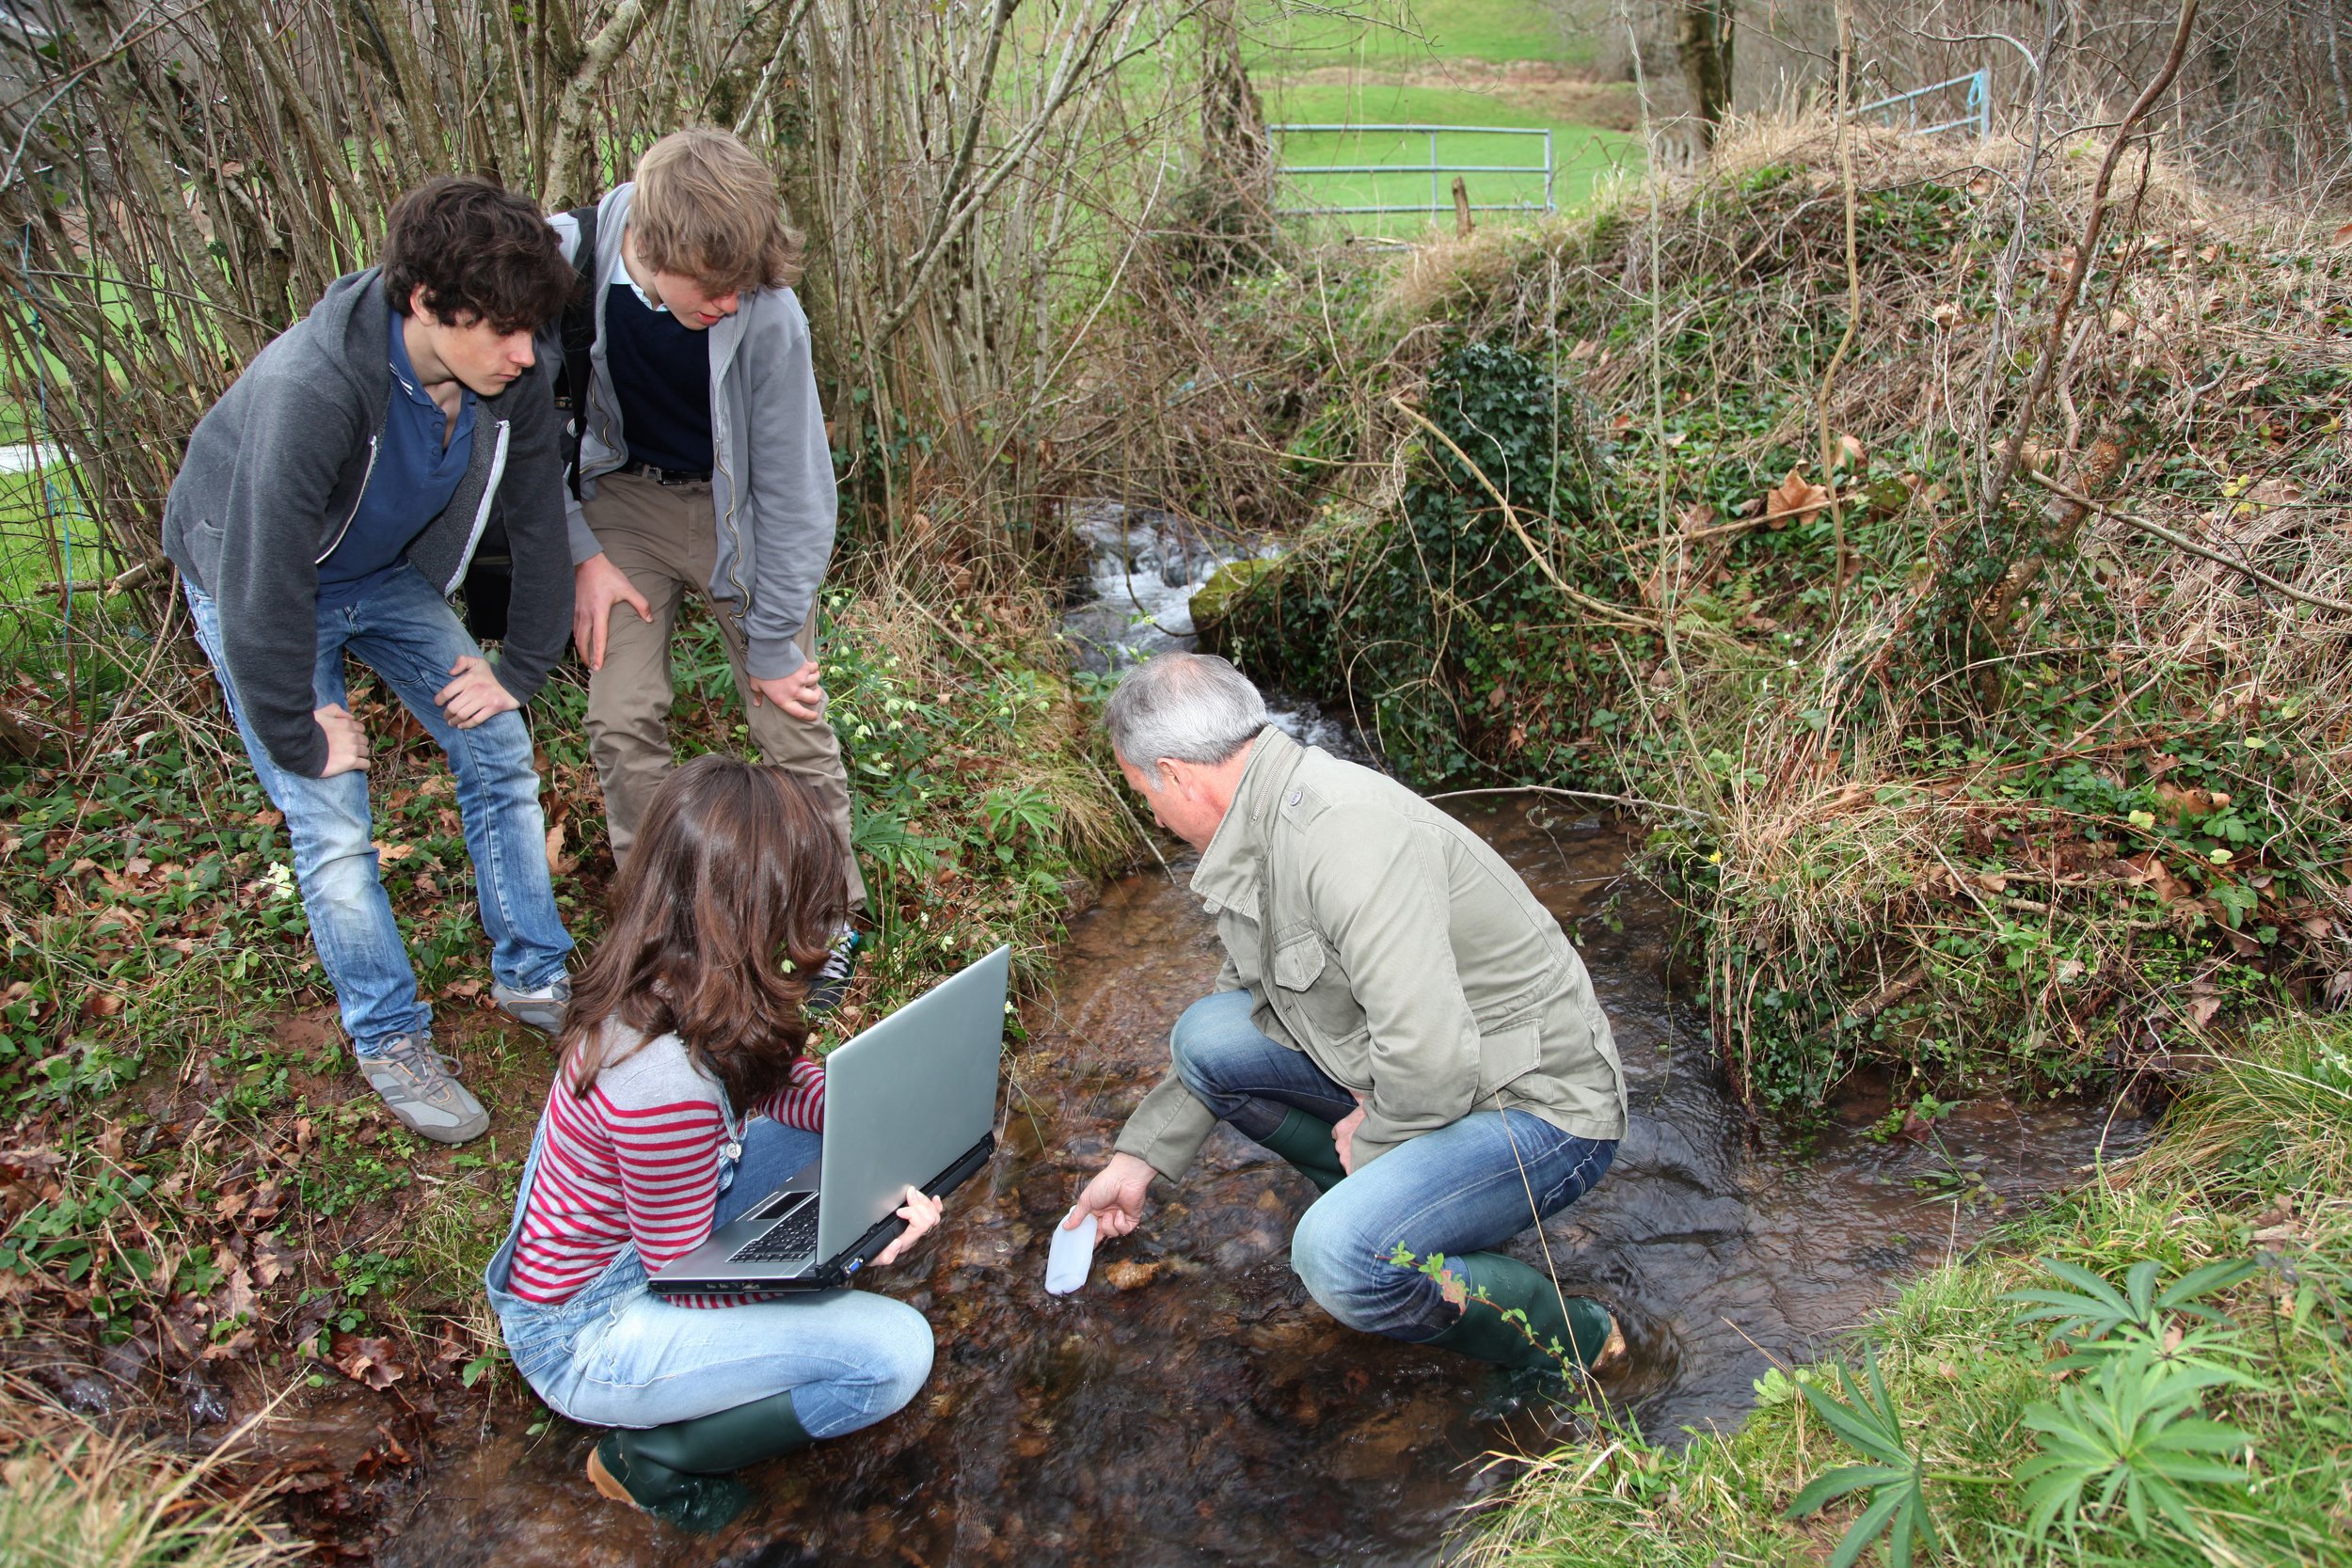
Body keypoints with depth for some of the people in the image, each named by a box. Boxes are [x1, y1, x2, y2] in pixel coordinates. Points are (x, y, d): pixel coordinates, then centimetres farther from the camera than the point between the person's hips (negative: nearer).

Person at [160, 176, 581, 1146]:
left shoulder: (509, 378, -22)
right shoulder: (309, 392, -40)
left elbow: (538, 523, -6)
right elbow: (264, 593, -33)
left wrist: (521, 668, -2)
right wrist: (299, 740, -22)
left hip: (389, 572, 5)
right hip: (258, 584, -5)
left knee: (501, 752, 2)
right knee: (332, 824, -8)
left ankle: (533, 976, 19)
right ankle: (390, 1040, 11)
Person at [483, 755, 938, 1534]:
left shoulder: (655, 980, -12)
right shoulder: (668, 1084, -37)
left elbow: (779, 1085, 4)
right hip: (586, 1335, -8)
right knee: (893, 1352, -18)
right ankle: (653, 1458, 1)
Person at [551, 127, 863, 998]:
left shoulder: (765, 314, -29)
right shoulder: (564, 264, -24)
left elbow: (794, 487, -18)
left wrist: (773, 641, -11)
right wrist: (581, 552, -9)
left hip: (741, 509, -2)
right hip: (623, 495, 2)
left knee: (791, 718, -2)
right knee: (622, 718, -7)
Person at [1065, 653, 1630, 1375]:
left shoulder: (1345, 833, -29)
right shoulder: (1262, 835, 4)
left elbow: (1431, 1059, -35)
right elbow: (1242, 1006, 17)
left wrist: (1372, 1140, -14)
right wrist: (1137, 1159, 19)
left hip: (1539, 1106, -9)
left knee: (1341, 1256, -31)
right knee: (1207, 1034, 0)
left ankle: (1577, 1340, -3)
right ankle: (1381, 1199, 13)